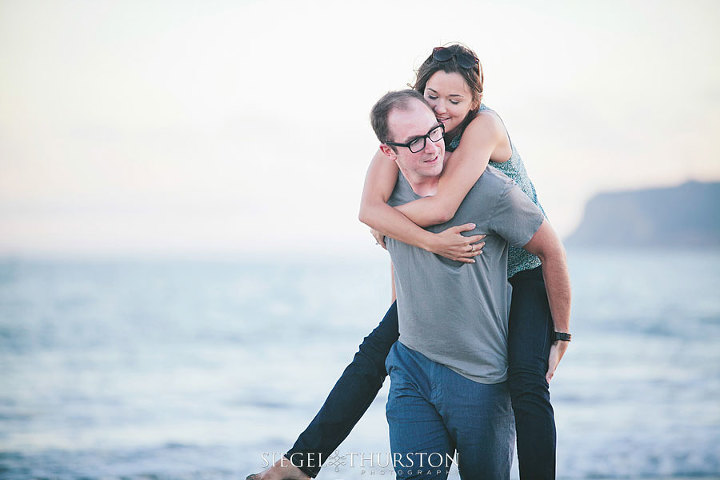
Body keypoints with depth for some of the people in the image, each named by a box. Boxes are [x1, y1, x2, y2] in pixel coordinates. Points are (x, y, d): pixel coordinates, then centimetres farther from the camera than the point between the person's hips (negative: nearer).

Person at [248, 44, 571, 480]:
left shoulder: (485, 125, -26)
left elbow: (441, 207, -35)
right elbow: (369, 208, -24)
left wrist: (387, 222, -17)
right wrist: (431, 241, -35)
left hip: (522, 270, -5)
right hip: (452, 265, 5)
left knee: (527, 379, -23)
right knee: (376, 350, 1)